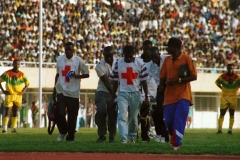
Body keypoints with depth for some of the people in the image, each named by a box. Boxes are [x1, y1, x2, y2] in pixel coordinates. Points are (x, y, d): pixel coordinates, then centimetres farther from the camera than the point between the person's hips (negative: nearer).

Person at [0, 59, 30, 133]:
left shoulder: (22, 74, 4)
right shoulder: (7, 73, -3)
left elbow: (27, 83, 16)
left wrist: (23, 91, 1)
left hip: (18, 96, 2)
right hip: (9, 95, -2)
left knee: (15, 112, 6)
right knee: (7, 112, -7)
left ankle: (14, 128, 9)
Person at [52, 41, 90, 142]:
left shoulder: (78, 60, -2)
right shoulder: (60, 59, 7)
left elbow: (87, 74, 2)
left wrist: (76, 76, -16)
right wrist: (55, 89, 16)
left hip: (73, 92, -1)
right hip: (61, 91, 1)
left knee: (72, 117, 1)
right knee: (60, 113, -9)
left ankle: (70, 137, 12)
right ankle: (63, 131, 16)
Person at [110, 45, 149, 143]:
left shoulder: (139, 63, -4)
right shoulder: (118, 63, -1)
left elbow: (143, 81, 0)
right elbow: (115, 80, 6)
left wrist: (146, 97, -1)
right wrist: (113, 96, 7)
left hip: (135, 94, 0)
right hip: (122, 93, 0)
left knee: (133, 117, 9)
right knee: (122, 116, -15)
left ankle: (132, 137, 28)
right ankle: (123, 138, -24)